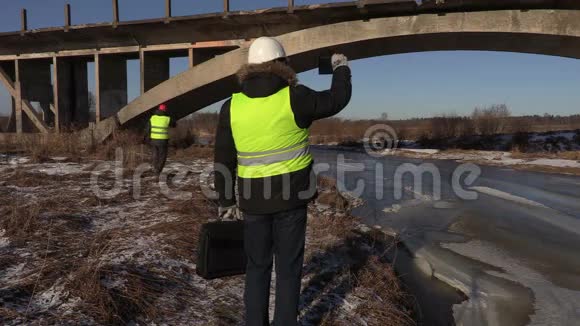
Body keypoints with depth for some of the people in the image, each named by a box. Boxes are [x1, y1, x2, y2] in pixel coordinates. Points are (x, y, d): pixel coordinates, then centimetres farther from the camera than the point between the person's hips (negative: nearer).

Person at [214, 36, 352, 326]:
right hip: (291, 196, -2)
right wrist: (341, 69, 22)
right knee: (288, 267, 10)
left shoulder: (231, 107, -4)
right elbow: (337, 99, 4)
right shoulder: (294, 98, -12)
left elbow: (224, 161, 0)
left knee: (257, 266, 17)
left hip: (253, 199, 2)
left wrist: (226, 200, 12)